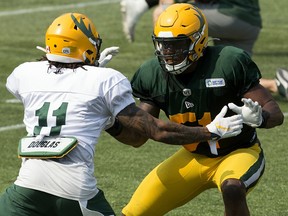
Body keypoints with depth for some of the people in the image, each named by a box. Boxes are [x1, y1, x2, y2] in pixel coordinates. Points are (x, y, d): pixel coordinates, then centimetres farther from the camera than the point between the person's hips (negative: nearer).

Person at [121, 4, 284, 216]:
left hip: (239, 152, -5)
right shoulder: (154, 75, -10)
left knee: (232, 189, -39)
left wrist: (258, 118, -45)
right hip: (194, 157, 5)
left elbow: (276, 114, -22)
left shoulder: (228, 63, -24)